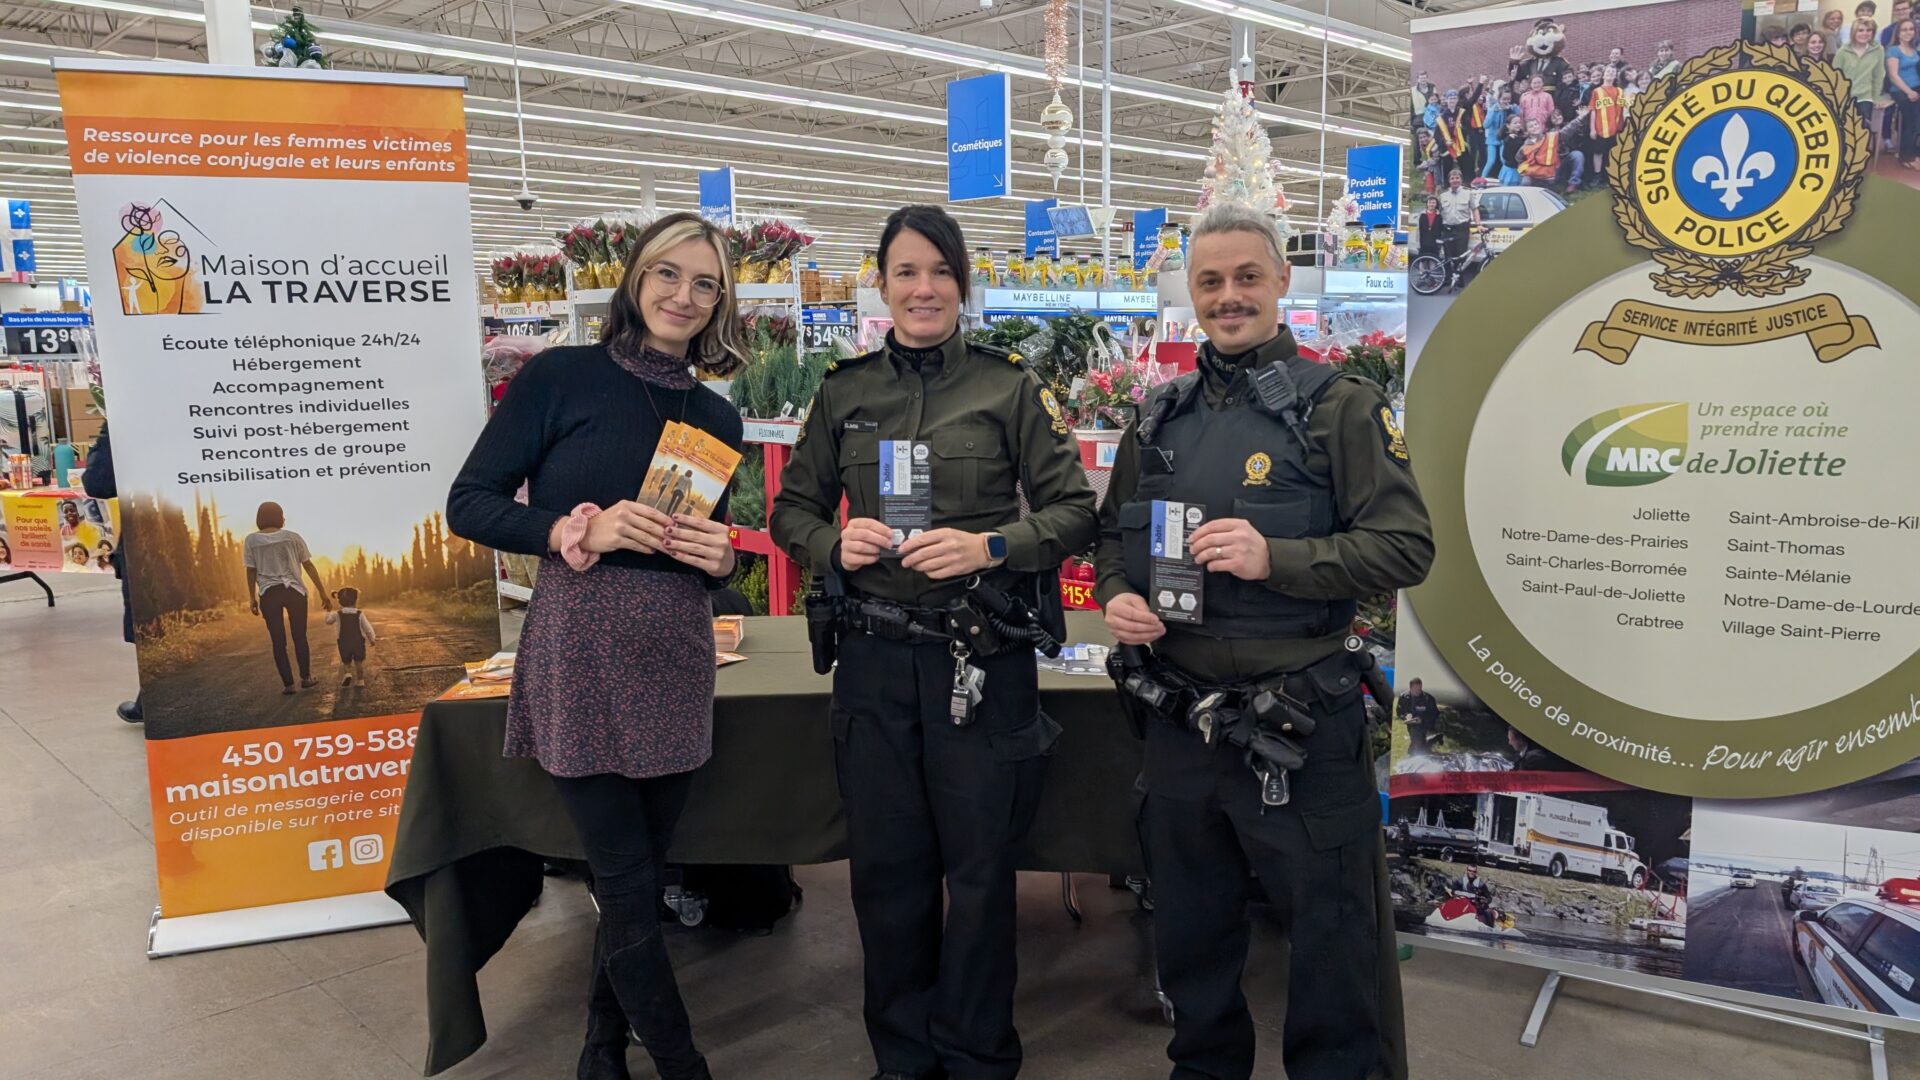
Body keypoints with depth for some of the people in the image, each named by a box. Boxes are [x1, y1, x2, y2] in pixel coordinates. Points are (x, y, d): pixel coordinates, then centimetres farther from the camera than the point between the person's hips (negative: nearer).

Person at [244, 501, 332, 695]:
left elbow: (251, 571, 1)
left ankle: (288, 683, 4)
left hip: (269, 594, 0)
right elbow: (309, 566, 2)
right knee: (300, 637, 14)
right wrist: (323, 593, 6)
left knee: (278, 641, 6)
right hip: (295, 591, 0)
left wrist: (252, 598, 10)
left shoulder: (251, 540, 2)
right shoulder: (293, 537, 1)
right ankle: (305, 677, 10)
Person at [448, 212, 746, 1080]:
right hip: (579, 660, -4)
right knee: (628, 886, 2)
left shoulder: (717, 416, 10)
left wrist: (722, 558, -6)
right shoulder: (560, 378, -4)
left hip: (676, 665, 5)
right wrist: (577, 531, -19)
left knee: (639, 879, 14)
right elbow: (470, 503, -5)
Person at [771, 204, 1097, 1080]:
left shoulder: (1010, 387, 0)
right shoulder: (843, 393, 8)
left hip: (984, 661, -2)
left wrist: (992, 547, -18)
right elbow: (793, 508, 11)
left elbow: (1073, 511, -2)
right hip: (874, 656, 3)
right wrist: (835, 545, -10)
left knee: (979, 866, 7)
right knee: (886, 863, 12)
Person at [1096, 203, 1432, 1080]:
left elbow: (1406, 546, -11)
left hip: (1299, 725, -5)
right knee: (1189, 928, 20)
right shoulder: (1160, 417, 10)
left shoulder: (1339, 406, -5)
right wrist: (1116, 596, -3)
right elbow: (1112, 533, 18)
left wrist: (1274, 558, -23)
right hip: (1178, 716, 5)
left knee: (1333, 934, 7)